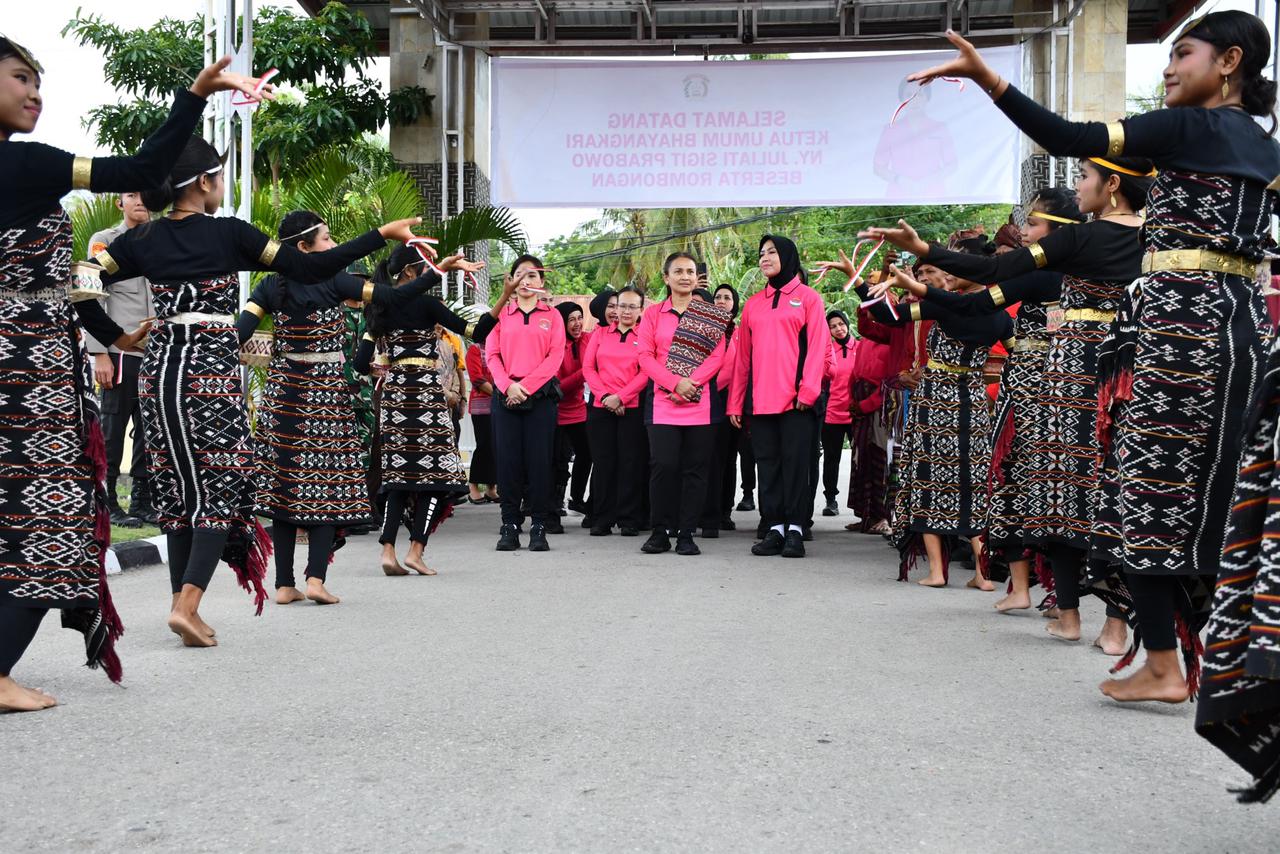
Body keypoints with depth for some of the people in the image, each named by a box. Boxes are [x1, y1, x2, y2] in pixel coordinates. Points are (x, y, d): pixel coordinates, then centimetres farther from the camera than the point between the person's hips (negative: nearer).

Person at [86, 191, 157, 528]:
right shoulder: (104, 241, 3)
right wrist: (99, 354, -11)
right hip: (121, 351, -4)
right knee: (114, 428, 0)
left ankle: (141, 502, 15)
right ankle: (108, 503, 8)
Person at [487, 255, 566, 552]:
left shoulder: (552, 316, 10)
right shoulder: (502, 315, 15)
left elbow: (555, 357, 0)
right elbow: (491, 354, 6)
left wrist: (526, 386, -11)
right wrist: (508, 385, -11)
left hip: (540, 396, -1)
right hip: (506, 395, 1)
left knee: (539, 460, -4)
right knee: (508, 460, -1)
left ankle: (539, 527, 1)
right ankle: (510, 526, 4)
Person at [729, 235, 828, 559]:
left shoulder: (807, 297, 6)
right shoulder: (753, 304, 17)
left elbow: (816, 347, -2)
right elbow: (743, 354, 15)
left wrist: (808, 390, -14)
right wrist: (736, 401, 9)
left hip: (795, 398, -4)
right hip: (760, 399, 4)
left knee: (795, 461, -3)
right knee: (768, 463, 3)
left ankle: (795, 529, 1)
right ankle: (774, 528, 7)